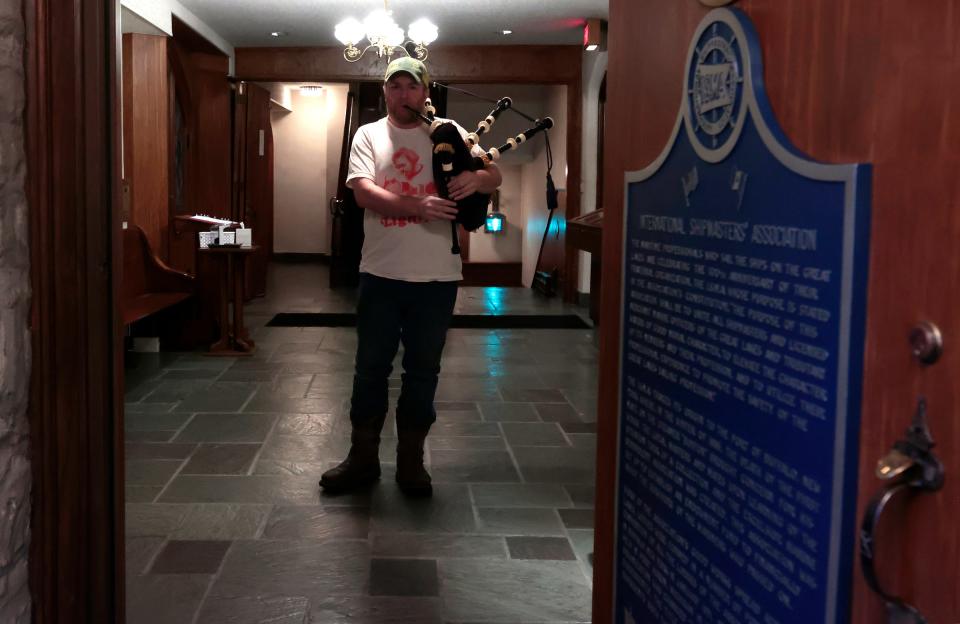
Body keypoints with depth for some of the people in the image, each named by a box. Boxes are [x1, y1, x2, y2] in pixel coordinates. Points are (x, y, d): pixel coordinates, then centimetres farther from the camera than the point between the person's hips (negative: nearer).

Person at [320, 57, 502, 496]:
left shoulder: (449, 134, 5)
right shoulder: (368, 135, 4)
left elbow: (494, 175, 0)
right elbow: (363, 192, -11)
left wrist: (475, 178, -25)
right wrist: (417, 205, -25)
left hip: (436, 276, 0)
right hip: (381, 274, 0)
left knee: (423, 372, 9)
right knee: (371, 368, 9)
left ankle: (411, 461, 22)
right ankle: (362, 458, 23)